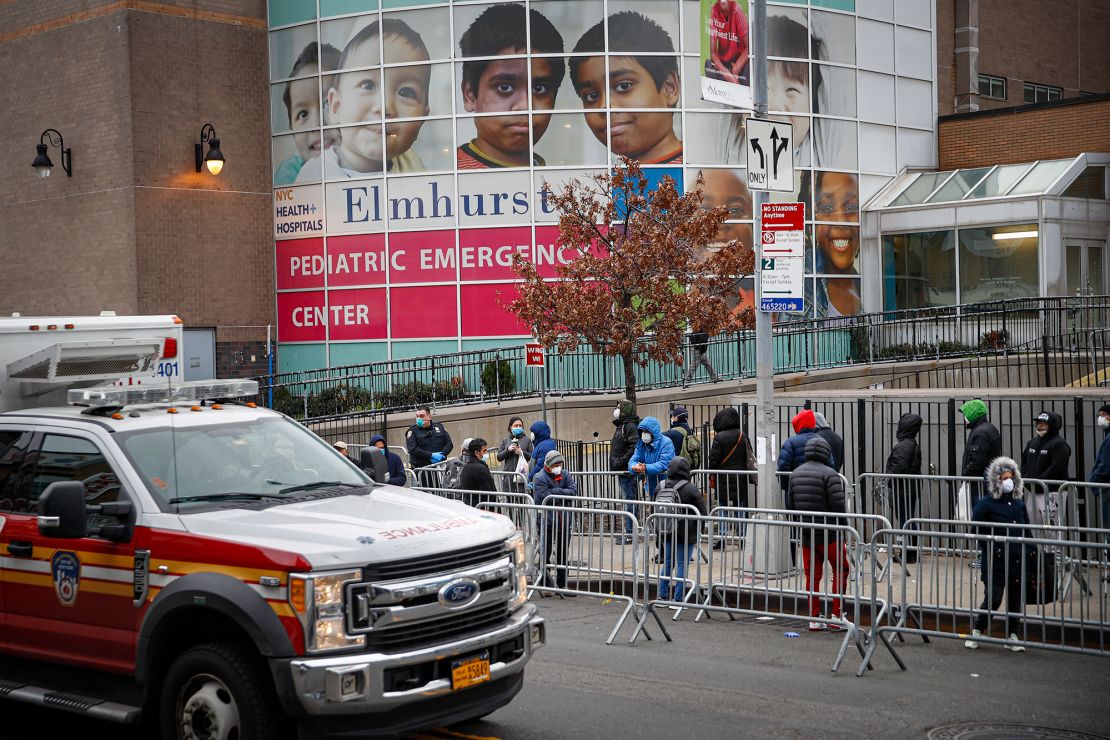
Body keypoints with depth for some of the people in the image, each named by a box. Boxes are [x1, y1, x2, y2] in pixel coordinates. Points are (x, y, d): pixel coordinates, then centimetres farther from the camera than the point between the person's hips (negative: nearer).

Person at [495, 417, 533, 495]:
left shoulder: (527, 440, 7)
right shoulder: (505, 441, 14)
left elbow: (532, 457, 4)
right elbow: (499, 457, 10)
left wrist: (522, 452, -11)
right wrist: (508, 450, -5)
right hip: (508, 475, 2)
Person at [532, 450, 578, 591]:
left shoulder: (565, 475, 8)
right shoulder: (540, 478, -10)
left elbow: (573, 491, -5)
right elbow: (543, 498, -21)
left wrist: (555, 492, -14)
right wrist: (563, 494, -11)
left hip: (564, 520, 6)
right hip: (547, 521, -6)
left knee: (563, 553, 13)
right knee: (545, 553, 1)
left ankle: (561, 583, 23)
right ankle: (544, 584, 10)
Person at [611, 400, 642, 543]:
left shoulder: (631, 427, -12)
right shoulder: (621, 427, 19)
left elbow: (634, 448, -23)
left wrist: (620, 462, -23)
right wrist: (614, 465, 15)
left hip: (627, 471, -11)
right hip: (622, 472, 11)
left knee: (629, 501, -9)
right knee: (628, 500, 15)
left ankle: (630, 533, -9)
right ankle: (628, 530, 22)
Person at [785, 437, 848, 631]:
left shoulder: (796, 473, 7)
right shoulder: (828, 474, -14)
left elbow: (790, 503, 11)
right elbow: (838, 503, -17)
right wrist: (841, 524, -1)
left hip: (806, 533, 6)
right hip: (829, 533, -5)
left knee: (812, 575, 10)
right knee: (840, 570, 9)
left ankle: (814, 618, 10)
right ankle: (836, 613, 5)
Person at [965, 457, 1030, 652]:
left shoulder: (1019, 505, 10)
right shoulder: (986, 504, -8)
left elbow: (1026, 532, 17)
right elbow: (977, 531, -10)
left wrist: (1027, 553, 9)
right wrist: (992, 547, -13)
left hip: (1017, 562, 5)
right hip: (995, 563, -5)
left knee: (1015, 600, 8)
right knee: (993, 598, -4)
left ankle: (1011, 635, 22)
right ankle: (977, 631, 14)